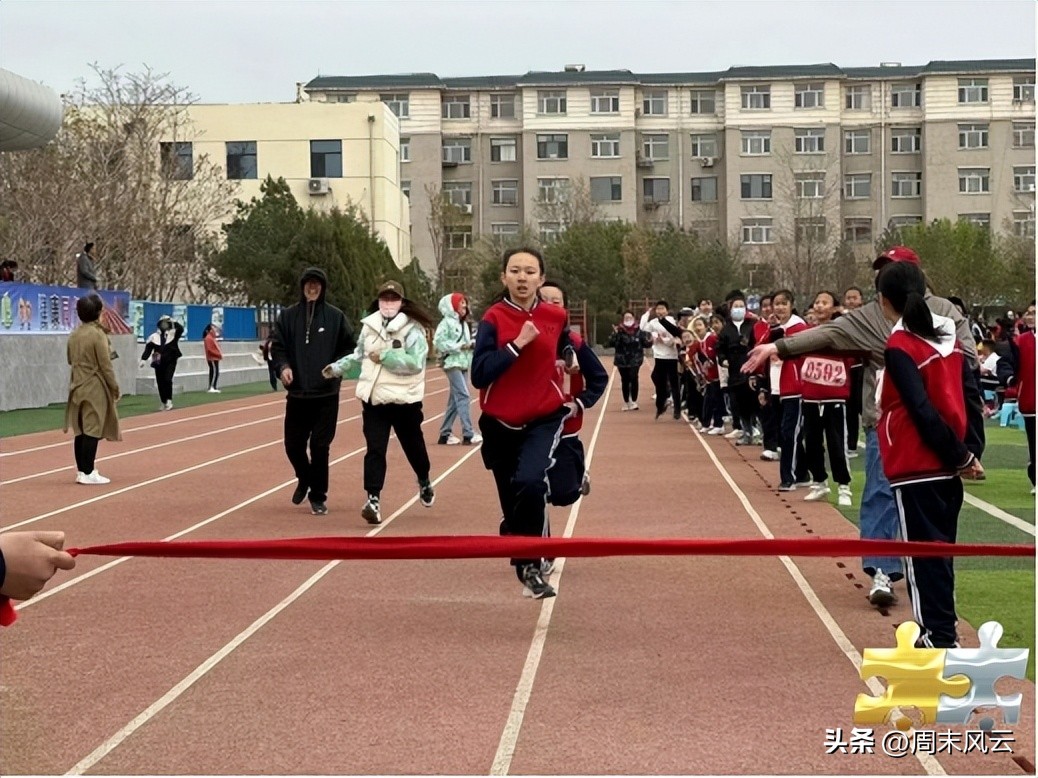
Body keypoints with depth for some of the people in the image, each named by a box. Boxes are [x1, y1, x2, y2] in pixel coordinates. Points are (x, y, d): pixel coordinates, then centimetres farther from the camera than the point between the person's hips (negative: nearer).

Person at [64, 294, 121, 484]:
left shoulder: (74, 335, 7)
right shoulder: (98, 334, -15)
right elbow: (105, 365, -14)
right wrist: (115, 387, -6)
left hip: (77, 387, 8)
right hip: (95, 388, -8)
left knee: (80, 431, 11)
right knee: (92, 431, -4)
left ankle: (81, 470, 17)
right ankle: (88, 473, -4)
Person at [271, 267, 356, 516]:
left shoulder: (335, 316, 2)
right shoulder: (287, 316, 5)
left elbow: (349, 348, 5)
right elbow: (277, 347, 4)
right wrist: (283, 366, -14)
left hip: (326, 394, -2)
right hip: (296, 393, 2)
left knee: (320, 446, -1)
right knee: (293, 444, 6)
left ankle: (318, 496, 12)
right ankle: (304, 479, 36)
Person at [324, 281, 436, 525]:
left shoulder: (412, 328, -11)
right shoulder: (369, 325, 6)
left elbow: (415, 363, -22)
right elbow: (359, 356, 21)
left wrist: (384, 356, -20)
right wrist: (337, 368, 11)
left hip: (404, 399, -3)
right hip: (374, 398, 3)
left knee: (413, 445, 15)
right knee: (375, 450, -5)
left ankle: (424, 482, 43)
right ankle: (373, 500, -9)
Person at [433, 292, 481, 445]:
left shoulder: (463, 323, 18)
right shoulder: (447, 322, -8)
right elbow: (439, 342, -16)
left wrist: (471, 343, -2)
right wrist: (459, 346, -17)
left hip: (463, 363, 9)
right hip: (452, 363, -9)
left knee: (455, 399, 9)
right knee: (463, 395, -15)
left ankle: (445, 434, 15)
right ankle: (468, 434, -17)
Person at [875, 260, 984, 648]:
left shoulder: (899, 346, -13)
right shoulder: (948, 336, 8)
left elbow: (922, 410, -18)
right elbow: (971, 396, 5)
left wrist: (960, 456, -10)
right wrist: (970, 452, 2)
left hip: (916, 466, -7)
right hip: (947, 467, 7)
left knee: (923, 550, -1)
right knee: (939, 547, 15)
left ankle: (938, 637, -1)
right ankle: (943, 630, 22)